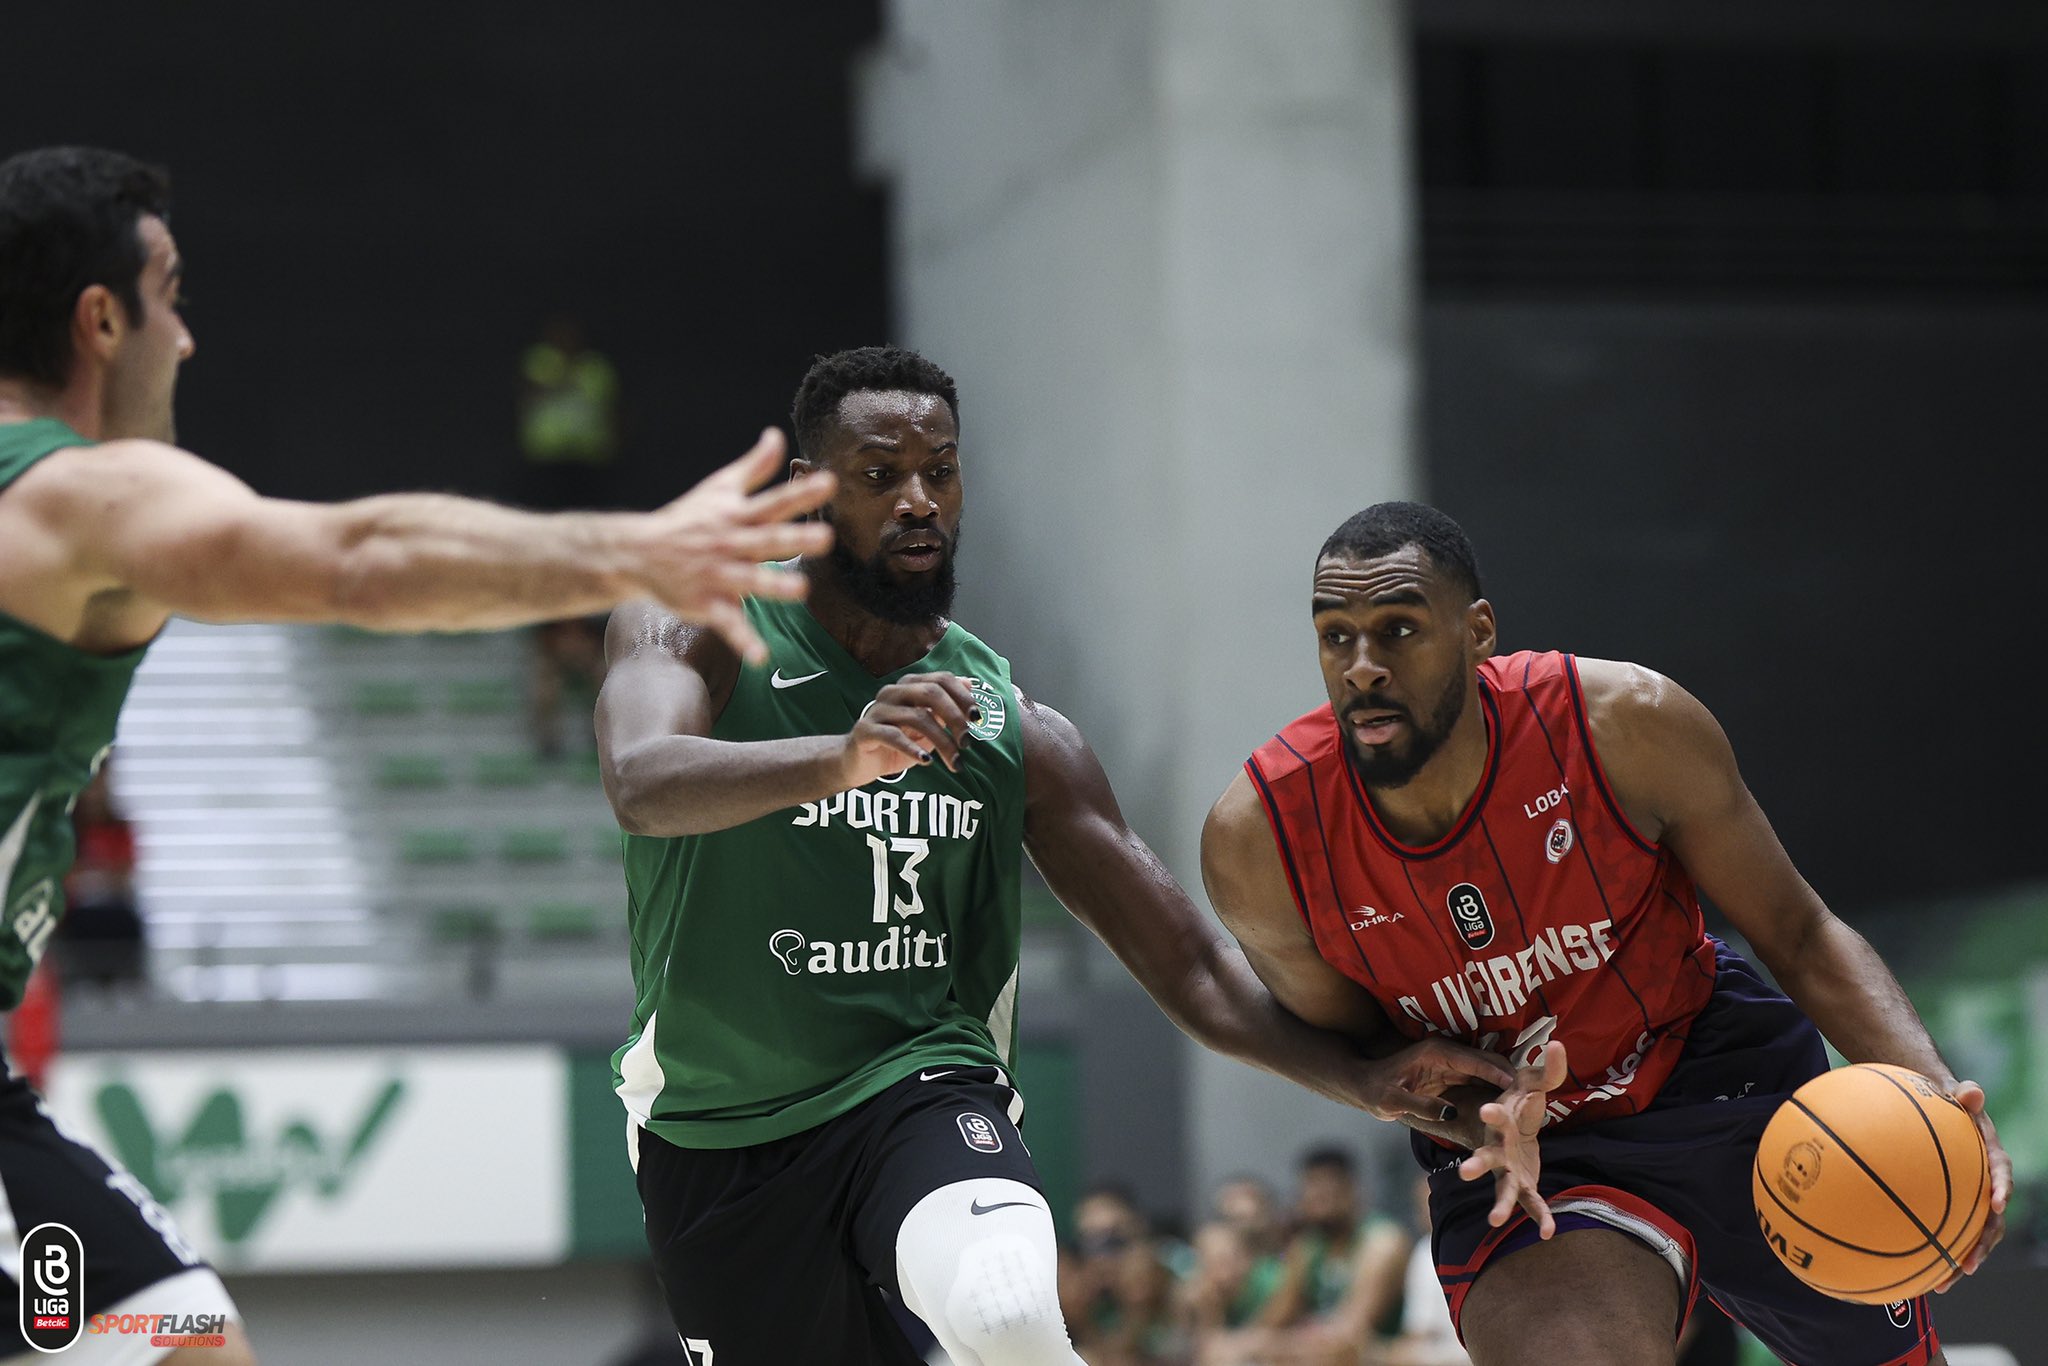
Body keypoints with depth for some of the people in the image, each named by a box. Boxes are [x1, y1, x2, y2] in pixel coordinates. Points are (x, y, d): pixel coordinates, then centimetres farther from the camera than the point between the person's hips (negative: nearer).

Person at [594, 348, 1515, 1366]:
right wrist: (842, 759, -46)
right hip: (717, 1138, 0)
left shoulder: (1015, 731, 3)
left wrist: (1364, 1080, -11)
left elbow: (1187, 961, 5)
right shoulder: (694, 628, -5)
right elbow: (641, 785, -28)